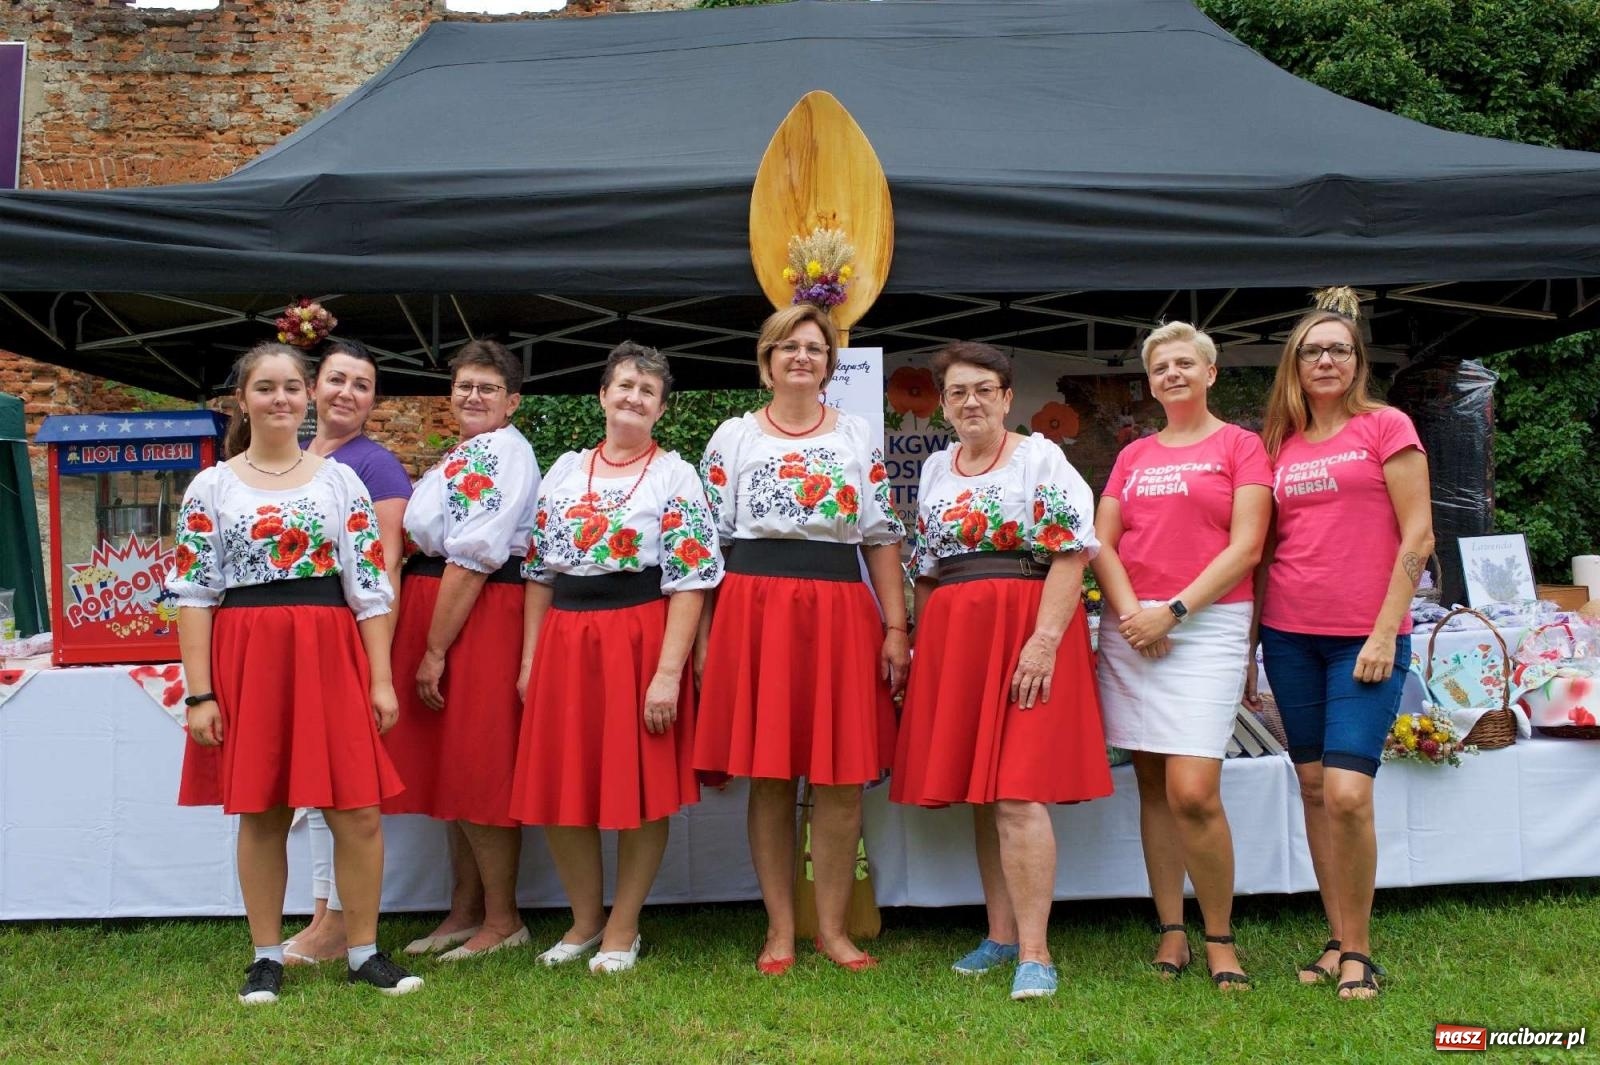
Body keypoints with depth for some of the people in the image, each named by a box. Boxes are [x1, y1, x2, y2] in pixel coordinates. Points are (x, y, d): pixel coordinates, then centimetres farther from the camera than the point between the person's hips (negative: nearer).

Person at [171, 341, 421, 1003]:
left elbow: (369, 587, 4)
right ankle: (267, 955, 23)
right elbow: (193, 594, 2)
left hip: (331, 656, 1)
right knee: (260, 813, 8)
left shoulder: (341, 481, 7)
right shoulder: (211, 487, 5)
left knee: (358, 811, 0)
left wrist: (380, 679, -1)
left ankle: (364, 950, 17)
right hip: (247, 661, 0)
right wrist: (199, 694, -5)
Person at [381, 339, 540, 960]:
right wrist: (428, 644, 12)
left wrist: (436, 650, -19)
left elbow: (471, 560, -19)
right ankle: (465, 911, 24)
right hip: (433, 609, 10)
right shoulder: (463, 455, 19)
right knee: (450, 766, 13)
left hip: (480, 617, -10)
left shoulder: (502, 453, -12)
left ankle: (502, 920, 8)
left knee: (476, 768, -4)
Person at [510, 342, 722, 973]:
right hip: (565, 642, 4)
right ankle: (586, 918, 26)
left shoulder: (674, 476, -1)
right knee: (557, 788, 7)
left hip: (640, 639, -4)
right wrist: (530, 658, 8)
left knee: (641, 787, 2)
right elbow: (540, 571, 14)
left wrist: (668, 672, -16)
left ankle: (623, 927, 20)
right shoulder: (564, 470, 12)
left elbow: (689, 582, -8)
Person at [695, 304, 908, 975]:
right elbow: (711, 541, 7)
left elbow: (882, 538, 9)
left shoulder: (858, 438, 11)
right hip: (754, 609, -1)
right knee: (767, 775, 3)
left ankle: (831, 926, 15)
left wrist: (895, 627, 2)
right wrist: (705, 637, 1)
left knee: (842, 779, 1)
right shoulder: (732, 438, 8)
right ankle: (779, 928, 16)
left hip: (839, 612, 1)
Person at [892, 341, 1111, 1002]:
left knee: (1018, 792, -12)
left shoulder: (1041, 458, -1)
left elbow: (1071, 554, -10)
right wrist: (921, 644, 14)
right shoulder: (935, 470, 17)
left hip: (1026, 630, -6)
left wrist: (1045, 639, -20)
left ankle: (1034, 953, -6)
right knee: (978, 792, 8)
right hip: (951, 637, 6)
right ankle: (1001, 934, 19)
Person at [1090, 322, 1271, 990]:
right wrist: (1131, 612, -7)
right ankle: (1171, 931, 16)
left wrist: (1173, 610, -12)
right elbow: (1102, 542, 10)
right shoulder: (1133, 455, 17)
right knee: (1153, 787, 6)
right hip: (1130, 629, 4)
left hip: (1207, 625, -4)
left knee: (1192, 791, -13)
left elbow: (1244, 547, -5)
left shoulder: (1240, 446, 4)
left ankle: (1220, 938, 5)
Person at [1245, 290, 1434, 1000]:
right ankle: (1336, 939, 18)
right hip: (1290, 634, 4)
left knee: (1348, 793, -12)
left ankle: (1358, 950, 5)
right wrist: (1248, 645, 10)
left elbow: (1417, 538, -4)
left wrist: (1385, 633, -11)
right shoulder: (1279, 446, 12)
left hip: (1365, 636, -4)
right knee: (1313, 787, 7)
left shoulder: (1385, 427, 1)